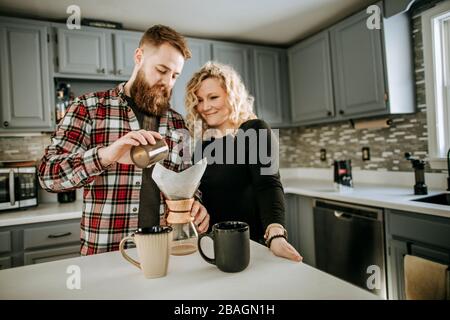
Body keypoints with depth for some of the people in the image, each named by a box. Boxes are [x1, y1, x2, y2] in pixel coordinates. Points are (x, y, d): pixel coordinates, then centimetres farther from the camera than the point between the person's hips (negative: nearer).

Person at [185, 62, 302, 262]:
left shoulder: (254, 131, -11)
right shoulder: (203, 140, 5)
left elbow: (268, 184, -23)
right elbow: (198, 190, 8)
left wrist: (276, 235, -37)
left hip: (250, 241, -5)